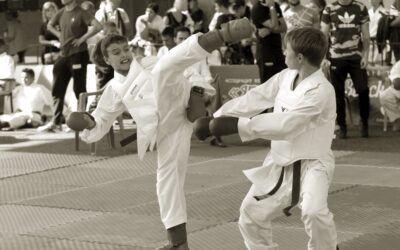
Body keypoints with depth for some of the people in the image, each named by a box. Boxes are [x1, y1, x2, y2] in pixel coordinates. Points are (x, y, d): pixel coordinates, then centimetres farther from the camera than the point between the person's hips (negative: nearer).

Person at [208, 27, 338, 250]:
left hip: (312, 163, -7)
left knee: (314, 212, -32)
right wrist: (217, 115, -3)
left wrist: (238, 125, -33)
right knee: (251, 213, 14)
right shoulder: (286, 77, -1)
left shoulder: (321, 90, -26)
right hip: (281, 163, 8)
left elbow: (284, 124, -33)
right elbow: (255, 98, 3)